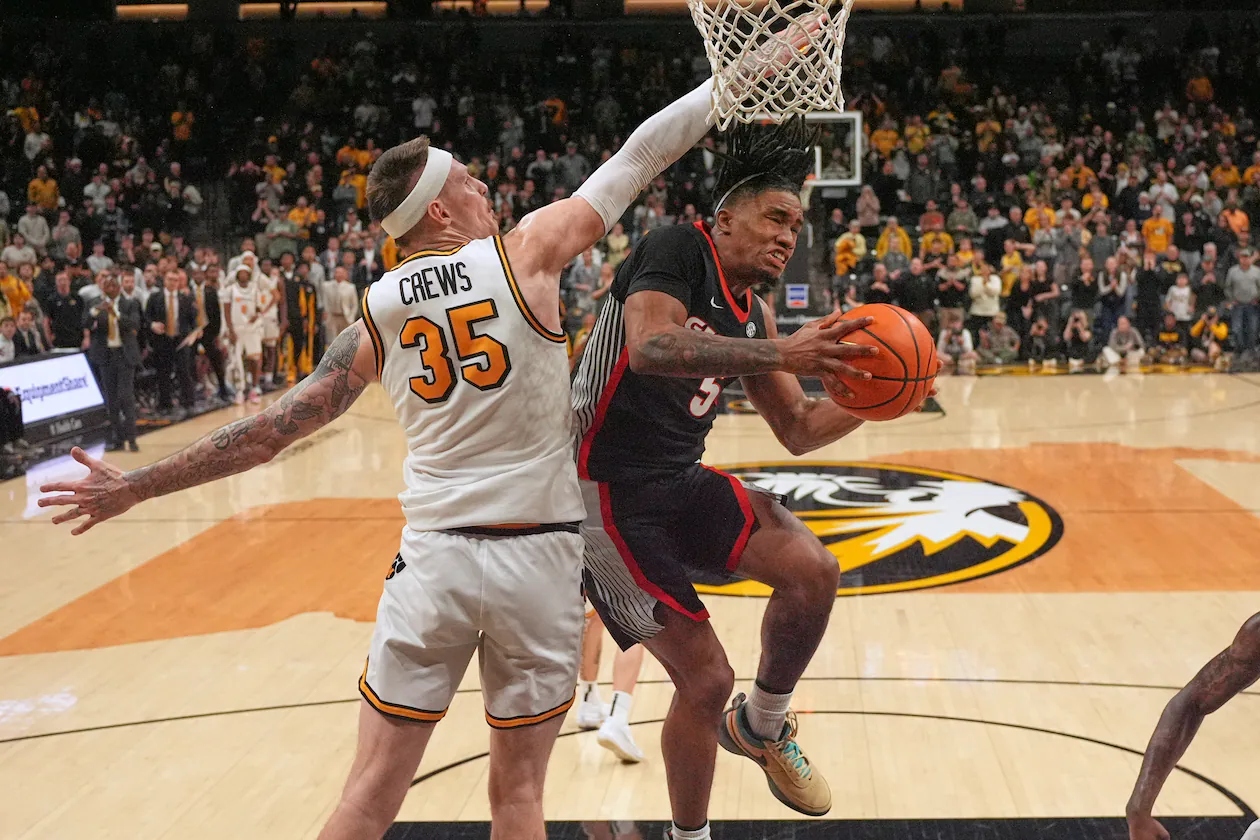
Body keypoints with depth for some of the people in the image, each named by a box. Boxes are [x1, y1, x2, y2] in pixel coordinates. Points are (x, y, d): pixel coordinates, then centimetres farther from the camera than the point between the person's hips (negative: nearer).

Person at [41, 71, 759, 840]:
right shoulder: (527, 253, -4)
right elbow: (638, 159, 3)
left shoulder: (376, 314, 3)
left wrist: (140, 485, 14)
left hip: (433, 556, 2)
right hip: (538, 557, -1)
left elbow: (273, 430, 4)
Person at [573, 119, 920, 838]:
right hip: (610, 495, -7)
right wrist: (780, 355, -36)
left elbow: (799, 431, 15)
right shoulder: (678, 250, -11)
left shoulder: (753, 318, 12)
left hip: (683, 482, 7)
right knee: (706, 679, -7)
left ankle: (763, 726, 12)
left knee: (815, 570, -15)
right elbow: (650, 347, -31)